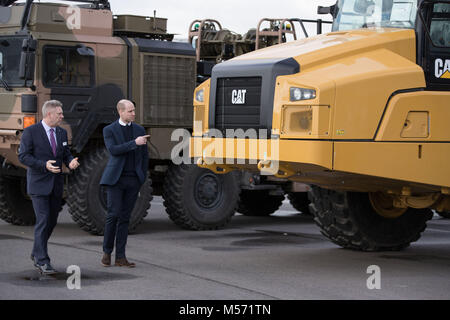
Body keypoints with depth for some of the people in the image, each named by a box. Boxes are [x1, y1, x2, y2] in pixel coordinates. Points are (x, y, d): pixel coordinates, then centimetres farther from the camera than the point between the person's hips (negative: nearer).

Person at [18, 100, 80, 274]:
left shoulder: (62, 133, 11)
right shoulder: (31, 132, -8)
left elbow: (66, 154, 16)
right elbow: (23, 156, -11)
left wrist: (71, 162, -8)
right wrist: (44, 165, -24)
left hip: (56, 185, 6)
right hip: (39, 184, -6)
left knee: (52, 221, 11)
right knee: (43, 221, -12)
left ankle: (36, 253, 29)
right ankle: (42, 261, -9)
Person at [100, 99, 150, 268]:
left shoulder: (139, 130, 8)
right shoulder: (109, 130, -2)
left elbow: (144, 155, 13)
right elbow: (113, 150, -18)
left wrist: (143, 178, 7)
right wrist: (135, 143, -24)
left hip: (133, 180, 3)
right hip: (115, 178, -3)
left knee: (125, 217, 4)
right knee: (113, 214, -10)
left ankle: (120, 257, 5)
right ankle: (107, 251, 7)